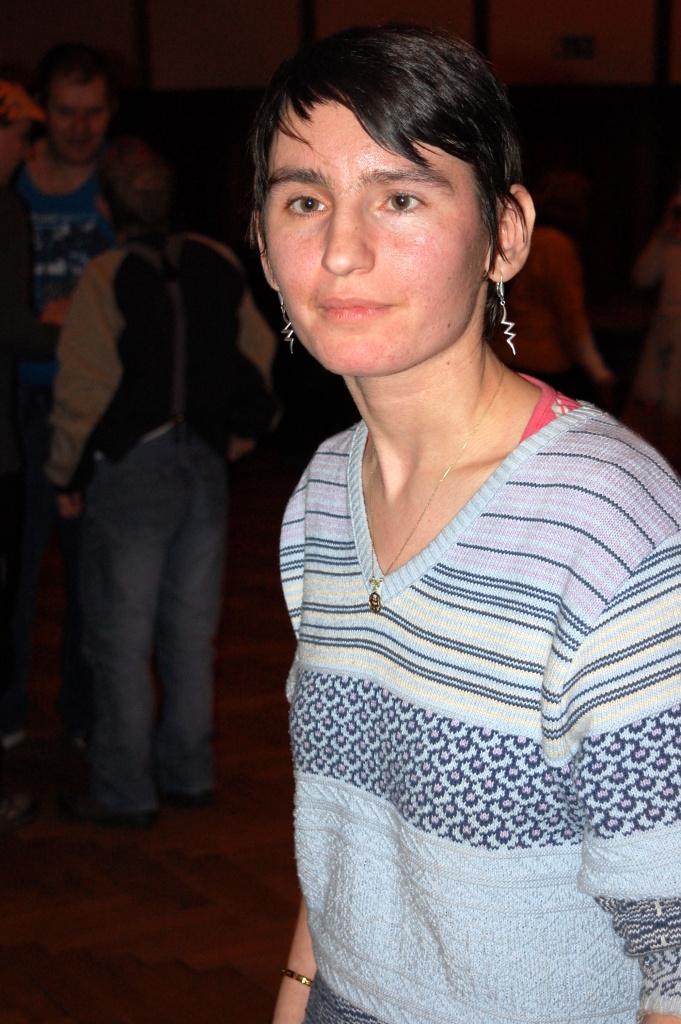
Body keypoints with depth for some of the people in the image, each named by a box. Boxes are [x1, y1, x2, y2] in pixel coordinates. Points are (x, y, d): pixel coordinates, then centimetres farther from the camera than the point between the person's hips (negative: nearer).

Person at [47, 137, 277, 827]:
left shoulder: (106, 278, -12)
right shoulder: (219, 266, 4)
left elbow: (84, 389, -12)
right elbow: (257, 360, 9)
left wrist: (67, 477, 0)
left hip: (130, 471, -5)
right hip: (206, 469, 5)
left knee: (121, 639, 3)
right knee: (191, 632, 14)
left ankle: (124, 794, 9)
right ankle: (188, 774, 23)